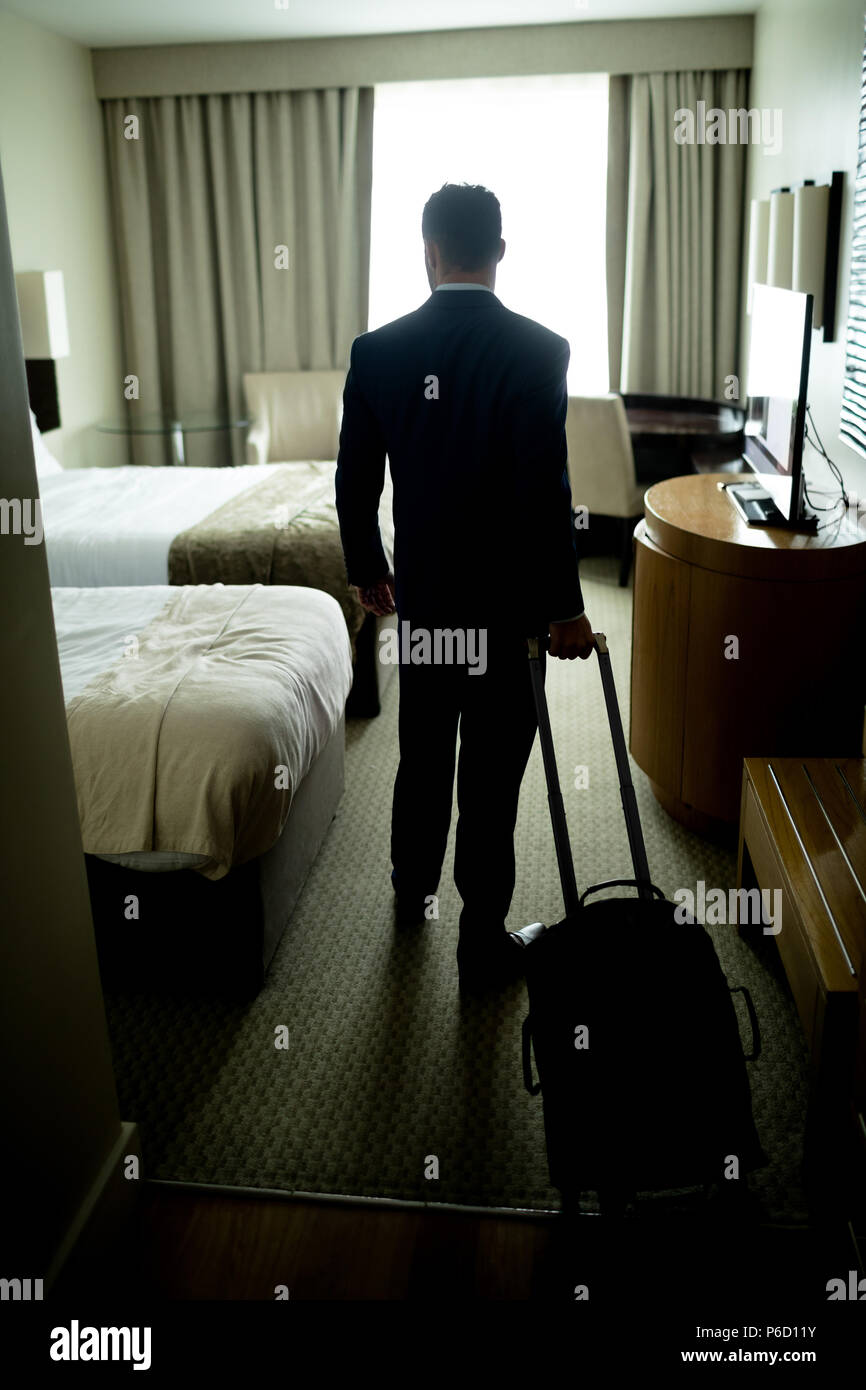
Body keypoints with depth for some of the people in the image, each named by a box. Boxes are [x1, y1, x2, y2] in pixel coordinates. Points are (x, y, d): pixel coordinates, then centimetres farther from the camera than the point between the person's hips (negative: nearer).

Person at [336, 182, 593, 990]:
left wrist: (367, 570, 17)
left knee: (422, 755, 22)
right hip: (504, 602, -4)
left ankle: (412, 890, 42)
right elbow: (545, 495, -18)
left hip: (420, 596, 4)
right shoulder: (537, 351, -15)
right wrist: (564, 606, -8)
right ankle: (482, 946, 18)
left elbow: (355, 482, 2)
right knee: (491, 777, 5)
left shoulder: (377, 351, -3)